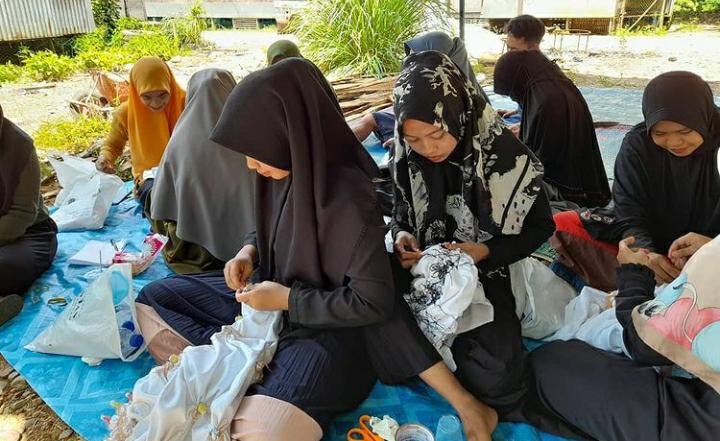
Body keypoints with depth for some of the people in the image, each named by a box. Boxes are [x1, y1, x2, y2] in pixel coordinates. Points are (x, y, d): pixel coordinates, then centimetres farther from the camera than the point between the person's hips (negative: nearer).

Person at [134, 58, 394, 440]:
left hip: (322, 326, -8)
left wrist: (286, 300, -19)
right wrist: (249, 252, -6)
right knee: (152, 299, 8)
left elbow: (374, 302, -24)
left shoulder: (349, 200, -29)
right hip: (271, 292, 8)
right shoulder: (285, 170, -6)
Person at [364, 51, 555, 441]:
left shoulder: (506, 156, -15)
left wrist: (484, 251, -20)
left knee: (497, 375, -31)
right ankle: (468, 407, -27)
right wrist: (401, 236, -12)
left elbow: (540, 227, -3)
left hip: (482, 275, -3)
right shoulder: (406, 154, -5)